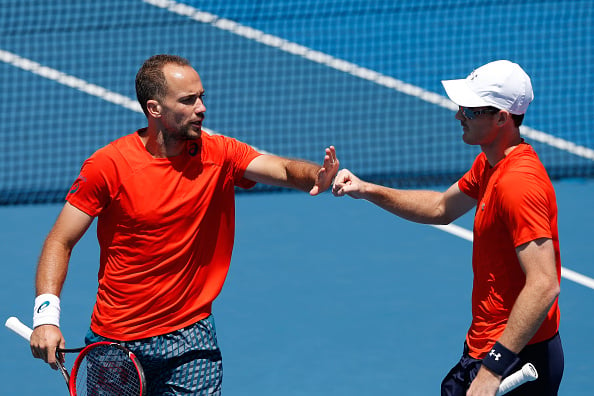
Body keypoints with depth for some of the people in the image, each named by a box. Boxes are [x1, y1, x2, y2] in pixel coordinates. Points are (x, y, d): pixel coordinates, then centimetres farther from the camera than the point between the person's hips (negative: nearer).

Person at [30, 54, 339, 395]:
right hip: (115, 340, -1)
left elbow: (283, 170, -15)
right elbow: (61, 242, -7)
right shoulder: (107, 165, -10)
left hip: (190, 340, 1)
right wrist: (46, 315, -20)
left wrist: (317, 177, -39)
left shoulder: (219, 155, -2)